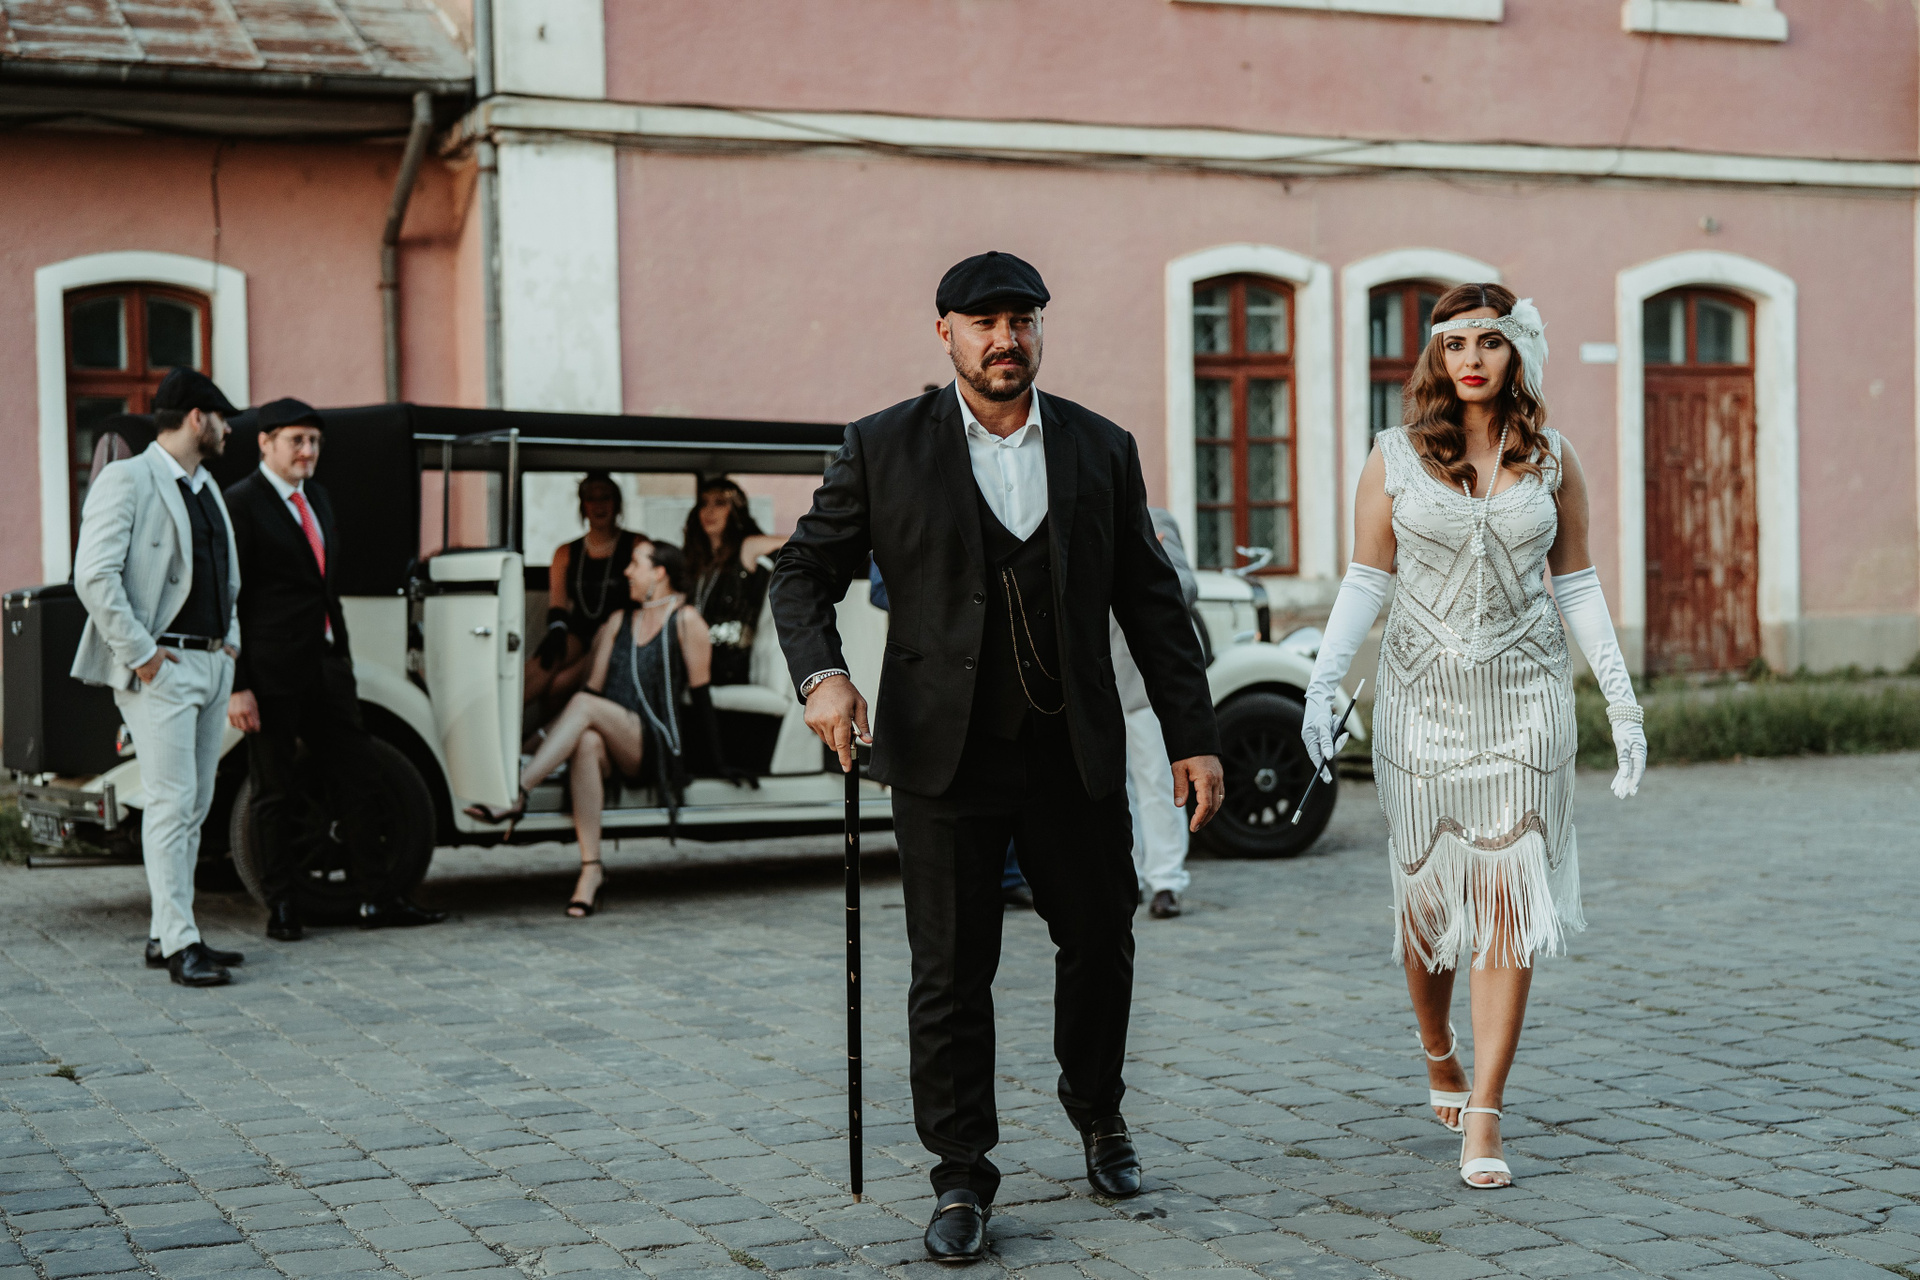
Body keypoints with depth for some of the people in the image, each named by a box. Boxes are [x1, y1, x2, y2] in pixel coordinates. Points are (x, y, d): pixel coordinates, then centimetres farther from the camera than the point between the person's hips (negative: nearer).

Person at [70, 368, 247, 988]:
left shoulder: (206, 487, 19)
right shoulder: (127, 481, -9)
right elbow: (94, 576, -16)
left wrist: (230, 638, 16)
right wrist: (140, 653, -17)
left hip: (212, 664, 9)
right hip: (160, 670, -9)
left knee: (195, 804, 9)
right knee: (172, 801, -11)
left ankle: (164, 936, 15)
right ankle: (179, 942, -11)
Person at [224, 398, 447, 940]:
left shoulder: (317, 498, 16)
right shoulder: (241, 504, -9)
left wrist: (343, 659, 17)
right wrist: (236, 686, -17)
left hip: (327, 665, 8)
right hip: (273, 672, -8)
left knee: (354, 779, 8)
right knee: (276, 792, 2)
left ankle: (377, 899, 14)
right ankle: (282, 909, 11)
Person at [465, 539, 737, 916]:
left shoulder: (685, 621, 4)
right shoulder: (618, 620, 21)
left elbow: (700, 694, 1)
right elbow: (595, 685, 14)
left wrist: (717, 760, 0)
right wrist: (555, 729, 0)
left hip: (656, 744, -4)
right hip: (614, 750, 4)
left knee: (584, 705, -30)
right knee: (586, 743, -34)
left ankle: (515, 796, -39)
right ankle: (590, 867, -40)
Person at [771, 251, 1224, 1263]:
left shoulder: (1101, 450, 7)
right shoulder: (883, 449, 1)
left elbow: (1151, 603, 8)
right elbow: (805, 571, 4)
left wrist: (1193, 736, 5)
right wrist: (821, 674, -15)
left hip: (1077, 753, 2)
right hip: (947, 754, -2)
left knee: (1101, 940, 13)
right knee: (951, 972, 1)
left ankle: (1098, 1115, 38)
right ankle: (961, 1179, 13)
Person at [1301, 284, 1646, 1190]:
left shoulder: (1553, 460, 5)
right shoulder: (1395, 456, 2)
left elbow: (1577, 586, 10)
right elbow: (1365, 580, 4)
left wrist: (1621, 700, 6)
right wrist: (1321, 685, -6)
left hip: (1524, 700, 0)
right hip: (1423, 697, 0)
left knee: (1507, 902, -7)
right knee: (1423, 892, 7)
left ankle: (1482, 1119, -4)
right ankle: (1438, 1055, 35)